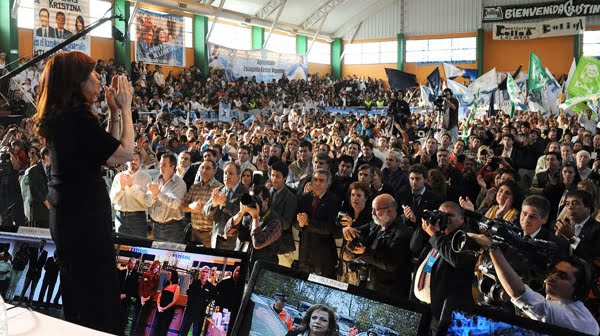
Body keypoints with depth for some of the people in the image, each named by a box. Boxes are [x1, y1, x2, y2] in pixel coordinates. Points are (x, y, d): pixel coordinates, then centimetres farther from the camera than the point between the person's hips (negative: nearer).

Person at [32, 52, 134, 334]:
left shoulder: (60, 116, 9)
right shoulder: (77, 117, -20)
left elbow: (106, 151, 11)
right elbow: (124, 153, -19)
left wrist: (114, 111, 7)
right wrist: (125, 107, -10)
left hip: (67, 215, 10)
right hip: (84, 217, -10)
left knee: (76, 287, 21)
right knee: (99, 289, 1)